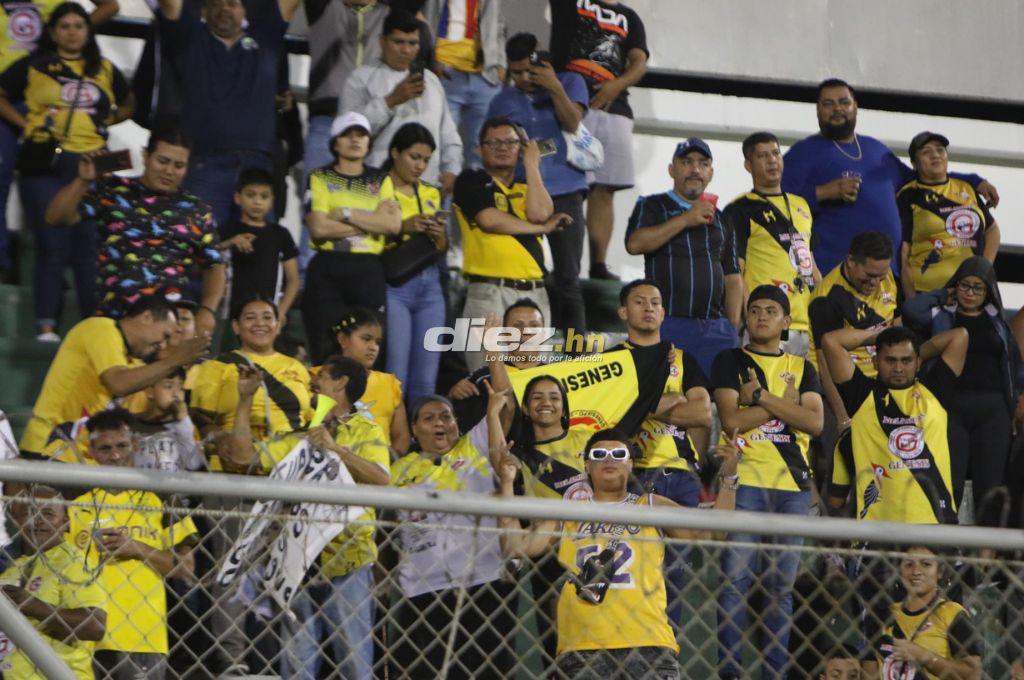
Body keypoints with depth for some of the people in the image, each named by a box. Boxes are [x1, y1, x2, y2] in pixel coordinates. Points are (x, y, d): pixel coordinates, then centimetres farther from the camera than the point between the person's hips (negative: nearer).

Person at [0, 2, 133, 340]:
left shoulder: (105, 71, 14)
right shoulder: (33, 66, 6)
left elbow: (127, 105, 26)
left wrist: (105, 121, 9)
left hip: (92, 165, 2)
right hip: (44, 165, -2)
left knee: (90, 246, 1)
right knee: (52, 246, -4)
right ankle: (47, 325, 0)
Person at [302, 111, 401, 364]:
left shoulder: (380, 180, 15)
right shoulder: (320, 178, 7)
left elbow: (394, 224, -2)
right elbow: (319, 227, -10)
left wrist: (347, 214, -8)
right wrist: (372, 222, -6)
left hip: (368, 271, 2)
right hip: (327, 271, -2)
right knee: (324, 351, -6)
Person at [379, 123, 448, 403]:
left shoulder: (431, 194, 17)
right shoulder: (376, 190, -1)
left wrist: (440, 235, 0)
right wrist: (402, 227, -17)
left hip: (429, 285, 6)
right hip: (393, 285, -6)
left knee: (426, 380, 3)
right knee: (395, 377, -11)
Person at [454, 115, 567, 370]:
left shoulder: (527, 188, 22)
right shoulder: (471, 182, 9)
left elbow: (539, 213, 0)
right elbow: (490, 220, -8)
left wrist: (532, 164, 7)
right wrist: (542, 227, 4)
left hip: (534, 292, 5)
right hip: (490, 291, -5)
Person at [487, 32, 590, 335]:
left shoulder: (570, 83, 7)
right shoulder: (502, 101, 14)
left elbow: (572, 122, -8)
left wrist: (554, 88, -15)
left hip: (564, 194, -2)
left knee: (567, 280, -3)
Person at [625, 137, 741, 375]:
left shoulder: (720, 219, 20)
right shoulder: (652, 206, 8)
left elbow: (733, 278, 19)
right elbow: (634, 244, -12)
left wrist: (733, 327, 7)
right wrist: (685, 220, -14)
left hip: (716, 328, 4)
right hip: (667, 326, -4)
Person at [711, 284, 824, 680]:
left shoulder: (801, 368, 17)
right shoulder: (731, 362, 10)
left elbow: (815, 422, 1)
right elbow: (731, 419, -5)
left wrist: (761, 396, -5)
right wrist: (785, 403, -2)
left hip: (793, 485, 3)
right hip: (745, 483, -3)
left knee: (782, 584, 2)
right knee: (736, 579, -10)